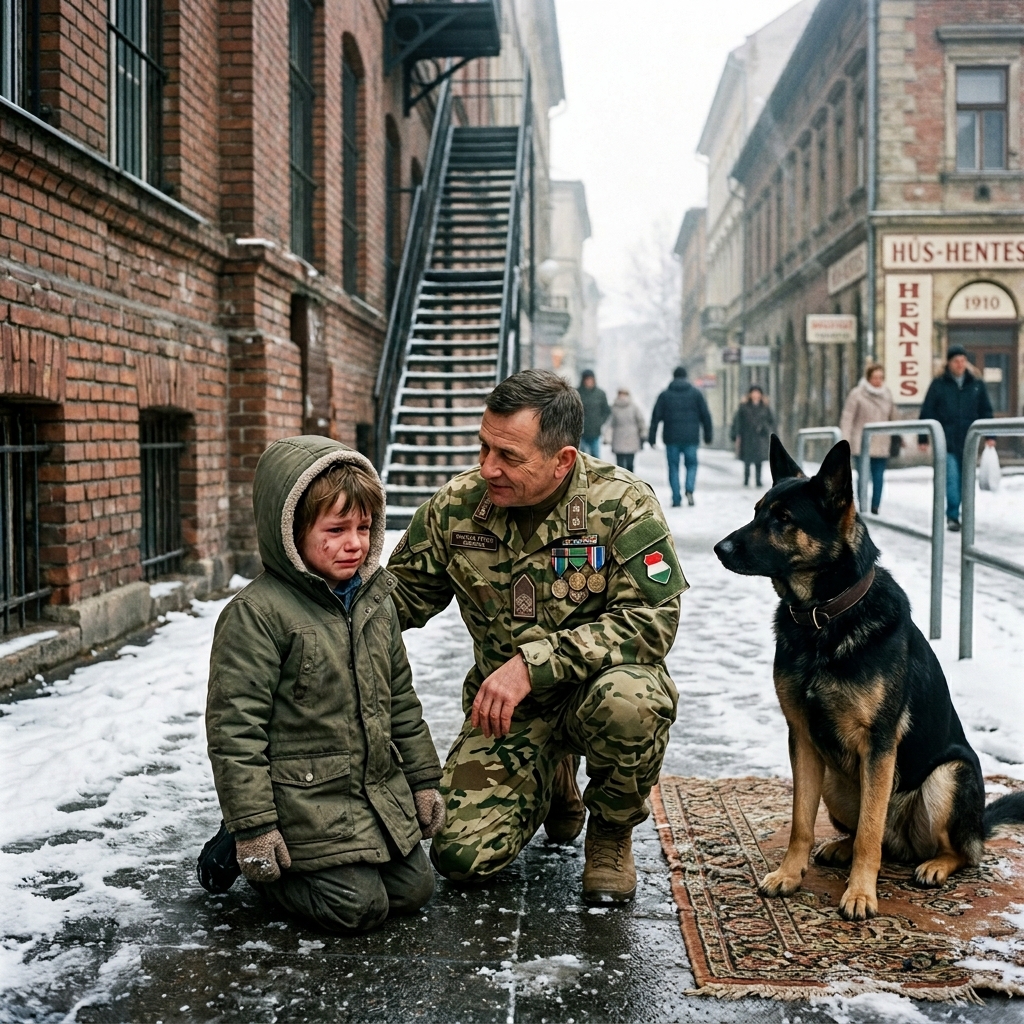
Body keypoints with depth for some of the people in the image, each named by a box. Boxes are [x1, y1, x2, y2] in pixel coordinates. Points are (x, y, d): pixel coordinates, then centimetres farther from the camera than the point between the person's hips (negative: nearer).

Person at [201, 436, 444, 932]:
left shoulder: (375, 600, 6)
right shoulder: (256, 613, -18)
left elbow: (401, 698, 16)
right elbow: (234, 724, -18)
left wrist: (423, 779, 16)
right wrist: (252, 826, -18)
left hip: (380, 793, 8)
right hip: (306, 802, -7)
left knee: (413, 887, 10)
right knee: (358, 906, -9)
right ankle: (245, 856, 12)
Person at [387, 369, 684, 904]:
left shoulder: (622, 504, -18)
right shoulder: (456, 506, -8)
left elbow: (653, 619, -23)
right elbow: (401, 596, 6)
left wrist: (534, 662, -31)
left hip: (598, 681, -2)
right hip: (506, 705, 3)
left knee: (625, 701, -39)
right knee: (463, 854, -12)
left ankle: (612, 832, -4)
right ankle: (552, 785, 23)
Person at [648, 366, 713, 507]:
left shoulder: (664, 395, 4)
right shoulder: (696, 393, 5)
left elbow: (656, 417, 2)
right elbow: (705, 415, 4)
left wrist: (652, 438, 6)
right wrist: (708, 436, 11)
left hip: (671, 438, 0)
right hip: (691, 438, 0)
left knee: (674, 467, 6)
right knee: (691, 464, 12)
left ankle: (676, 499, 1)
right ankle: (689, 490, -12)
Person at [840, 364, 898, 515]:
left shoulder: (887, 395, 12)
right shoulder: (857, 394, -1)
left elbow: (893, 417, 20)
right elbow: (847, 418, -4)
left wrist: (897, 437, 22)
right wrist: (845, 440, -11)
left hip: (881, 446, 4)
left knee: (878, 478, 1)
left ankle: (875, 508, 8)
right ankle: (862, 508, 1)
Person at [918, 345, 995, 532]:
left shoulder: (977, 385, 8)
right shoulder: (938, 385, 1)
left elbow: (986, 411, 12)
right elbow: (927, 412, 1)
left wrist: (989, 435, 4)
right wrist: (923, 438, -3)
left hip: (969, 442, 3)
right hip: (947, 441, -3)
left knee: (966, 480, 8)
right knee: (951, 479, -10)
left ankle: (953, 514, 19)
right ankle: (953, 516, -6)